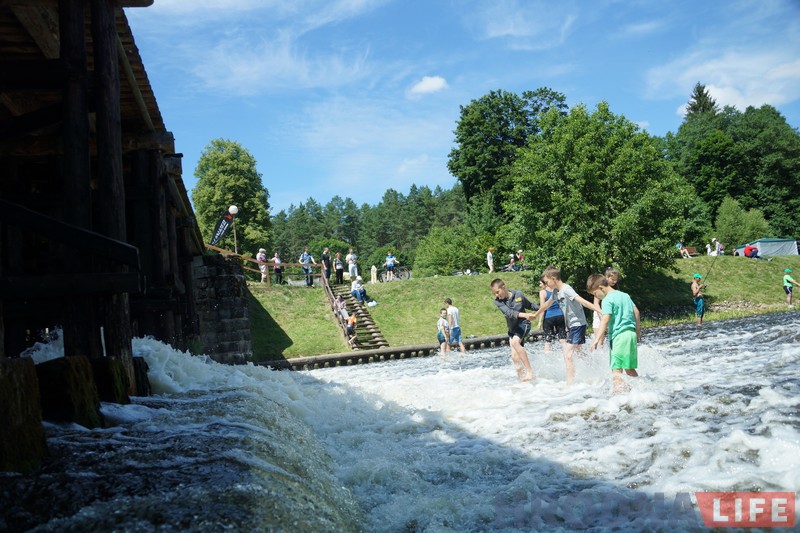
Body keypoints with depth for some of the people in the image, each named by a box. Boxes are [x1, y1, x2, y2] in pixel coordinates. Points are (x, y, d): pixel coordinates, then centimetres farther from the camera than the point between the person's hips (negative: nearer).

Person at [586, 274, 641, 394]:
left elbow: (605, 320, -20)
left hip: (618, 336, -8)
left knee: (616, 369, -10)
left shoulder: (607, 300, -10)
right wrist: (637, 329, 31)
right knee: (630, 368, 18)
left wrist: (597, 339, -26)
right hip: (631, 334, 8)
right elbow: (636, 312, 19)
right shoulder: (625, 295, 15)